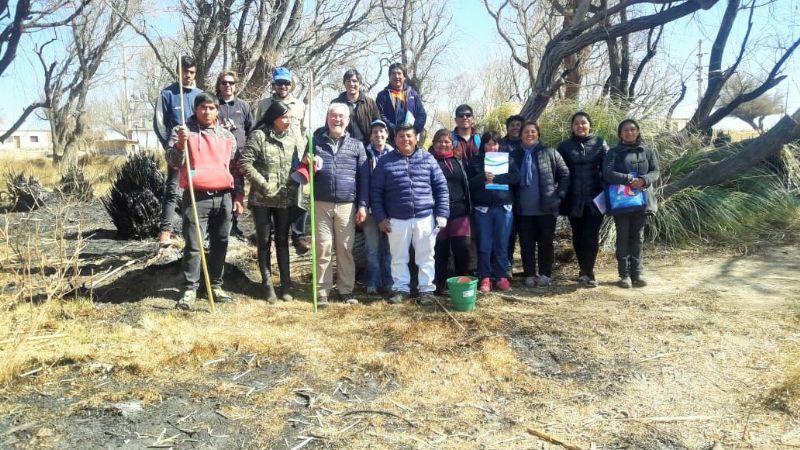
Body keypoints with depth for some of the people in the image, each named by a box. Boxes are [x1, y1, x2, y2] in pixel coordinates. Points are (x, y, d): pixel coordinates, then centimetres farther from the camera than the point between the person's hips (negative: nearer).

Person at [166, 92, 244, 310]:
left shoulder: (227, 136, 14)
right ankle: (190, 289, 3)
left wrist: (238, 195, 11)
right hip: (196, 198, -4)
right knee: (193, 245, -4)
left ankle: (216, 285, 21)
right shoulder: (183, 130, 3)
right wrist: (181, 143, -22)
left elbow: (235, 168, 18)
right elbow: (173, 161, -5)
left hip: (224, 197, 4)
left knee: (220, 243, 9)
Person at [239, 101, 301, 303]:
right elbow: (245, 162, -13)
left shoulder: (292, 137, 4)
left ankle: (285, 284, 17)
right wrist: (263, 184, -16)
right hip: (262, 198, -3)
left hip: (285, 198, 4)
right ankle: (267, 285, 14)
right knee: (264, 241, 6)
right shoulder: (259, 136, -9)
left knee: (282, 240, 10)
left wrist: (294, 184, -5)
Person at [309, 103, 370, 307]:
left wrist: (363, 205, 0)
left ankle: (346, 289, 13)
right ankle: (322, 291, 7)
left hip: (347, 205, 0)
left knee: (346, 248, 3)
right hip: (321, 204, 0)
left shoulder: (356, 145, 9)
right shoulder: (315, 141, 9)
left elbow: (364, 177, 7)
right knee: (323, 248, 0)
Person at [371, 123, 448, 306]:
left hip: (425, 218, 0)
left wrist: (442, 214, -1)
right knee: (399, 257, 10)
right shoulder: (385, 161, 2)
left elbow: (441, 187, 5)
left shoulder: (428, 158, 4)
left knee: (426, 257, 7)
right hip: (397, 220, 0)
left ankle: (427, 290, 18)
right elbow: (376, 191, 4)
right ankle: (401, 288, 24)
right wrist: (380, 217, -2)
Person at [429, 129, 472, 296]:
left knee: (462, 249, 0)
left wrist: (467, 206, 12)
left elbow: (466, 184, 20)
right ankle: (440, 284, 15)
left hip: (459, 211, 3)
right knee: (440, 250, 3)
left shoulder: (458, 161, 17)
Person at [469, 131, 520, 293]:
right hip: (482, 208, 0)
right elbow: (470, 183, -2)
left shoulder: (508, 160, 10)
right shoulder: (476, 162, 8)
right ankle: (485, 278, 8)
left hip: (504, 207, 1)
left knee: (501, 245, 4)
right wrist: (483, 177, -19)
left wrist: (495, 177, -17)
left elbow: (516, 177, -6)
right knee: (484, 245, 1)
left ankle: (502, 277, 12)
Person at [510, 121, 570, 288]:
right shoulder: (514, 155, 6)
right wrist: (513, 201, 5)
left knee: (546, 243, 6)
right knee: (526, 244, 6)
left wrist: (559, 195, -4)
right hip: (524, 210, 2)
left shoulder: (550, 153, 0)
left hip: (546, 208, -1)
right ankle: (530, 275, 17)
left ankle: (545, 275, 17)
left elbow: (565, 174, 3)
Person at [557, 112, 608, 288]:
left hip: (595, 198, -1)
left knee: (591, 236, -6)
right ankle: (586, 272, 20)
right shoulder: (564, 146, 7)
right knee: (578, 237, 8)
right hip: (574, 199, 2)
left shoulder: (600, 143, 5)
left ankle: (587, 273, -3)